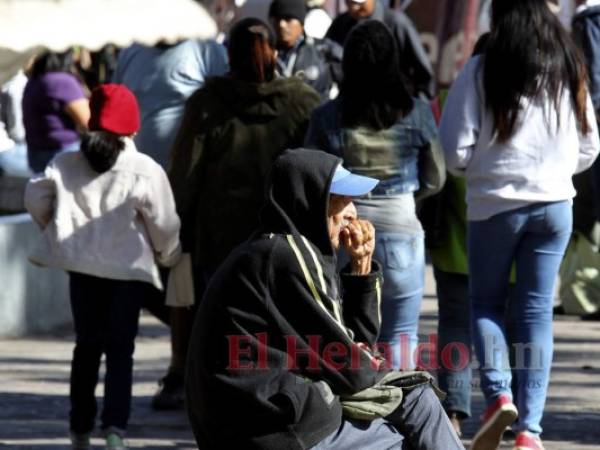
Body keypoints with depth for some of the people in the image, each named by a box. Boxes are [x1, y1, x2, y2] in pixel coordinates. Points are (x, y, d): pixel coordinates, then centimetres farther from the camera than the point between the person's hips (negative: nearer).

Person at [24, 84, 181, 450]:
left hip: (82, 264, 3)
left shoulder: (66, 165, 0)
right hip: (129, 268, -3)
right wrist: (168, 256, 14)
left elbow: (36, 197, 3)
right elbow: (164, 224, -6)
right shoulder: (145, 171, -10)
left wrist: (56, 228, 21)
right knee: (120, 350, 0)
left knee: (87, 346, 15)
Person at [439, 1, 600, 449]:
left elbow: (456, 150, -9)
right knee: (536, 311, 7)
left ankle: (498, 393, -8)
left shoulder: (482, 71, -9)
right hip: (554, 204, 3)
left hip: (495, 203, -3)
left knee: (486, 302, 14)